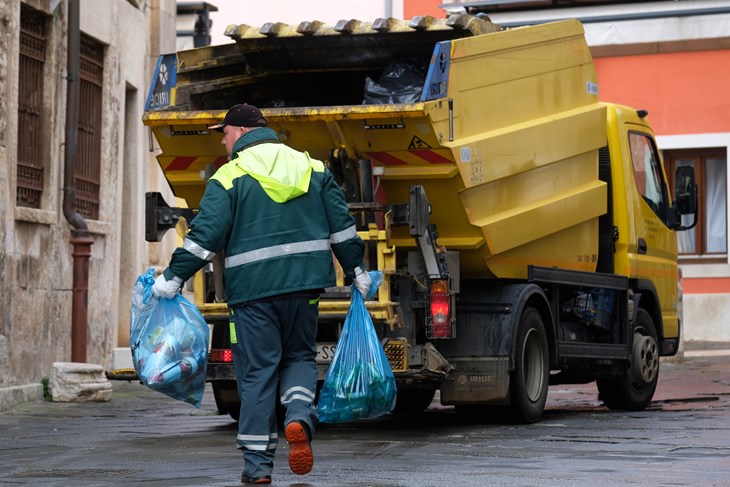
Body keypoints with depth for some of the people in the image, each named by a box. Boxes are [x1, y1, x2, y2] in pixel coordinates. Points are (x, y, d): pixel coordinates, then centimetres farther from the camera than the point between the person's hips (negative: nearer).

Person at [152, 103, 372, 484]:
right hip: (304, 283, 3)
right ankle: (299, 415, -10)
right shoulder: (312, 168, 11)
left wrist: (174, 276, -3)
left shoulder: (229, 177, -3)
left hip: (252, 288, -3)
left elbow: (206, 233, -10)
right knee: (300, 357, 19)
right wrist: (356, 269, 20)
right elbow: (341, 224, 11)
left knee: (257, 372, 3)